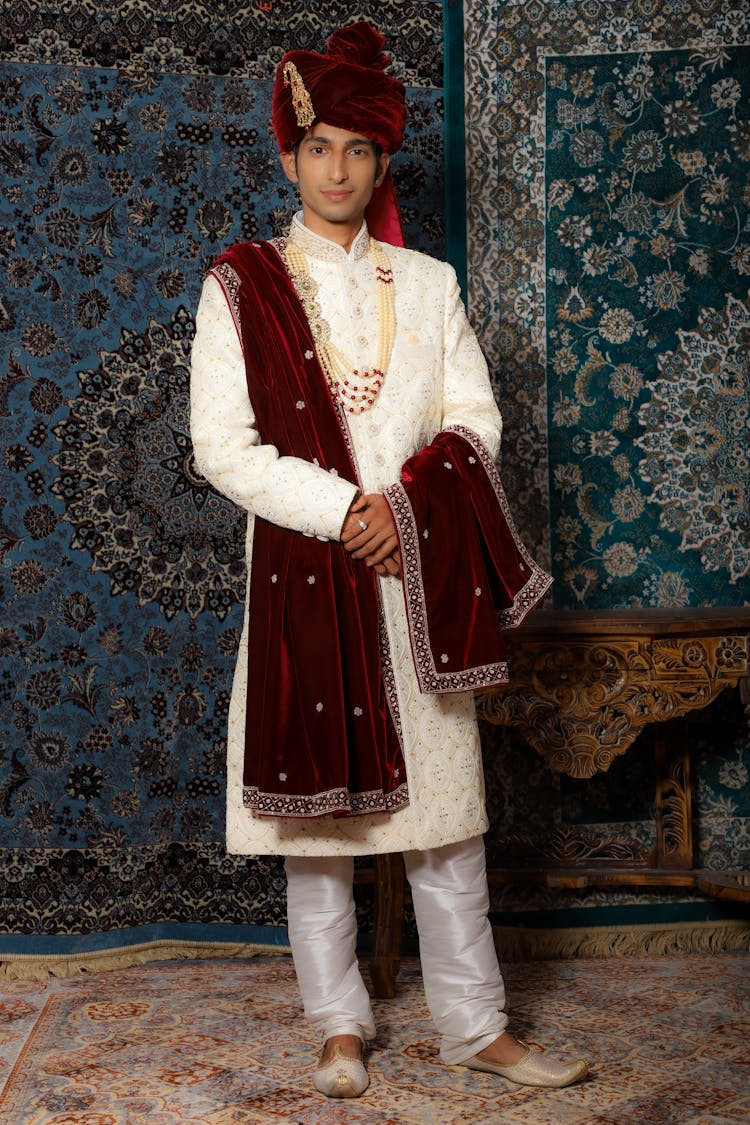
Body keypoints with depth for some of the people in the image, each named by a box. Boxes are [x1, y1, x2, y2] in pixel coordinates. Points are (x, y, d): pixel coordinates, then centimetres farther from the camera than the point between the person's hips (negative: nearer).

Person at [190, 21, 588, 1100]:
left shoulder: (429, 284, 11)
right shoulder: (241, 286, 2)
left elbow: (476, 422, 6)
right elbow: (221, 446, -6)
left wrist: (406, 503, -12)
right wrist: (342, 509, -15)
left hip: (420, 576, 2)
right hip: (302, 575, -1)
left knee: (446, 812, 5)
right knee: (313, 806, 5)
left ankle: (476, 1025, 17)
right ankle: (340, 1025, 21)